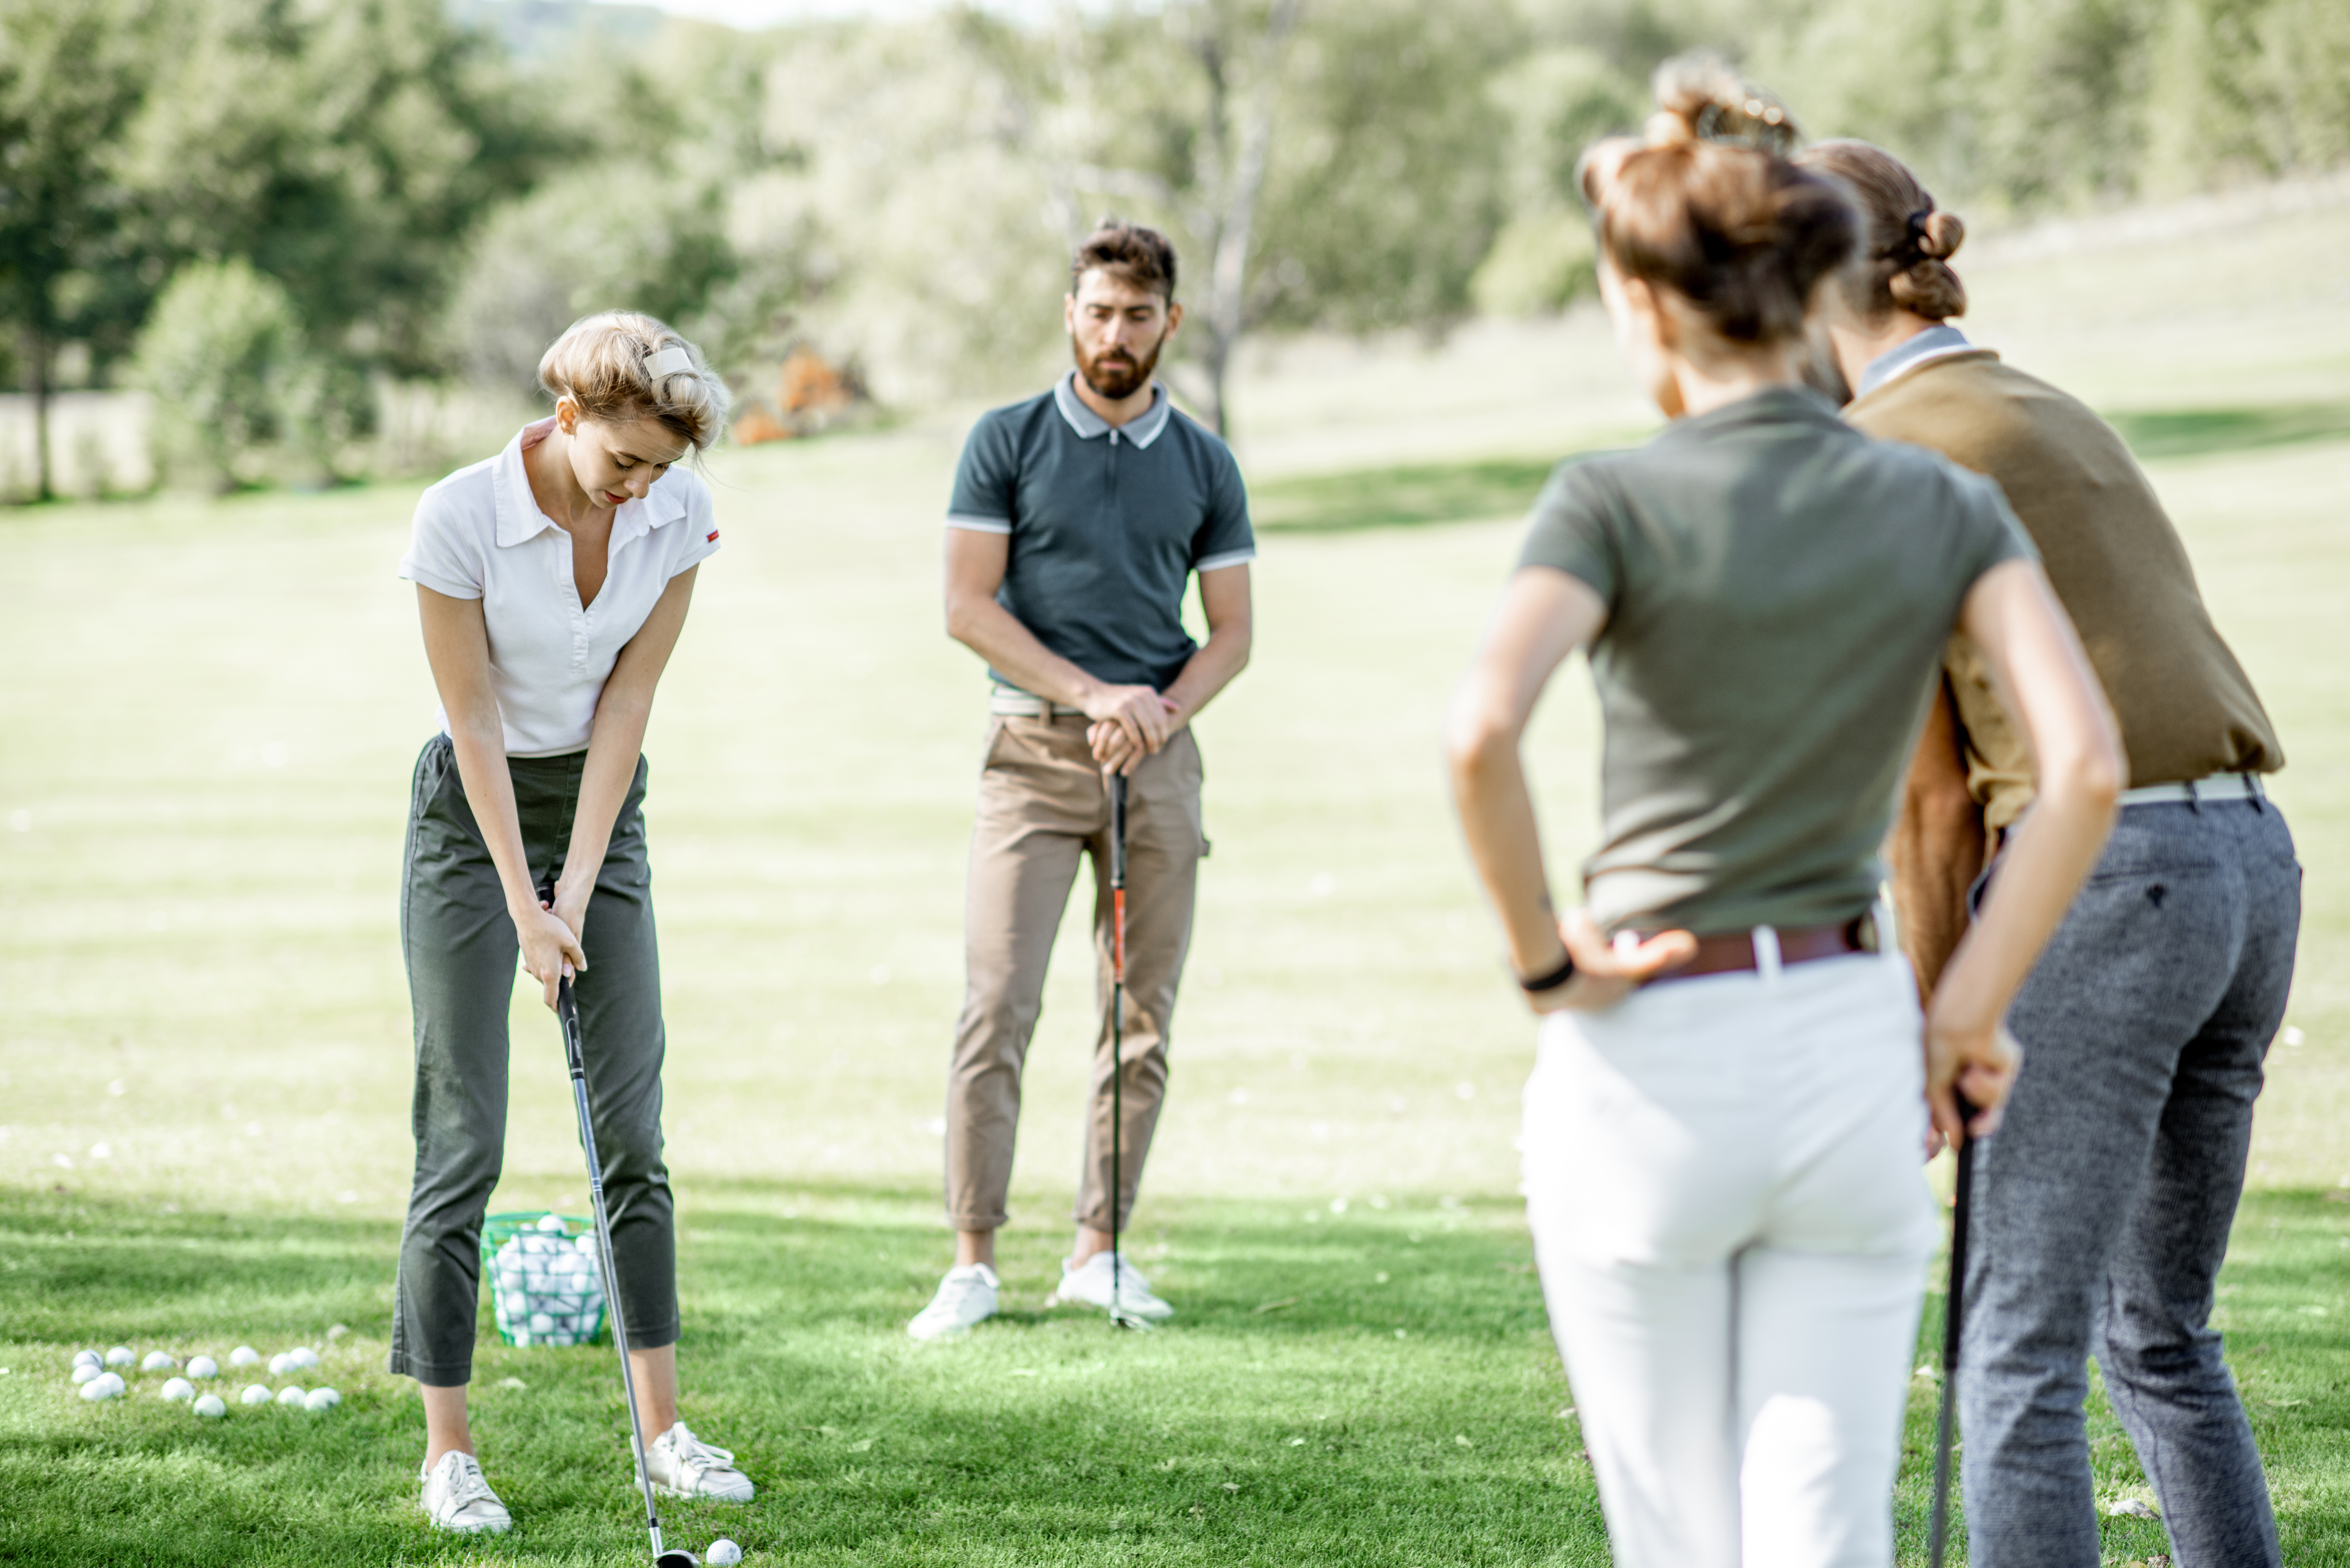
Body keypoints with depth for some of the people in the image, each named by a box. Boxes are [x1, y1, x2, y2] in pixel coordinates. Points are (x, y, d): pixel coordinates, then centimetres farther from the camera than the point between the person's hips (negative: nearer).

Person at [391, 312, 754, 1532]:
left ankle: (661, 1431, 10)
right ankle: (448, 1452, -1)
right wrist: (522, 903, -16)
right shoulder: (458, 517, -22)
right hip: (472, 809, -4)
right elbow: (474, 720, -17)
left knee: (633, 1125, 3)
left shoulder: (679, 514, -11)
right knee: (463, 1138, -6)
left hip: (604, 806, 4)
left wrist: (576, 892, -11)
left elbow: (625, 704, -8)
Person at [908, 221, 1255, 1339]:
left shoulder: (1204, 467, 10)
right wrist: (1094, 694, -12)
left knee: (1143, 1020, 3)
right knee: (996, 1007, -10)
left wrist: (1162, 712, -9)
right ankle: (973, 1260, -7)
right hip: (1033, 751, -3)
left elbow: (1231, 630, 10)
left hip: (1160, 757, 3)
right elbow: (968, 606, -3)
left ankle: (1099, 1250, 11)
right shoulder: (1007, 443, 3)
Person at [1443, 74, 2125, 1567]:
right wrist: (1972, 1014, -4)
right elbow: (2090, 766, -11)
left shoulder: (1615, 503, -9)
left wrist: (1542, 959, -11)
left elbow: (1482, 736, -26)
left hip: (1648, 1068, -3)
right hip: (1852, 1055, 3)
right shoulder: (1946, 505, 2)